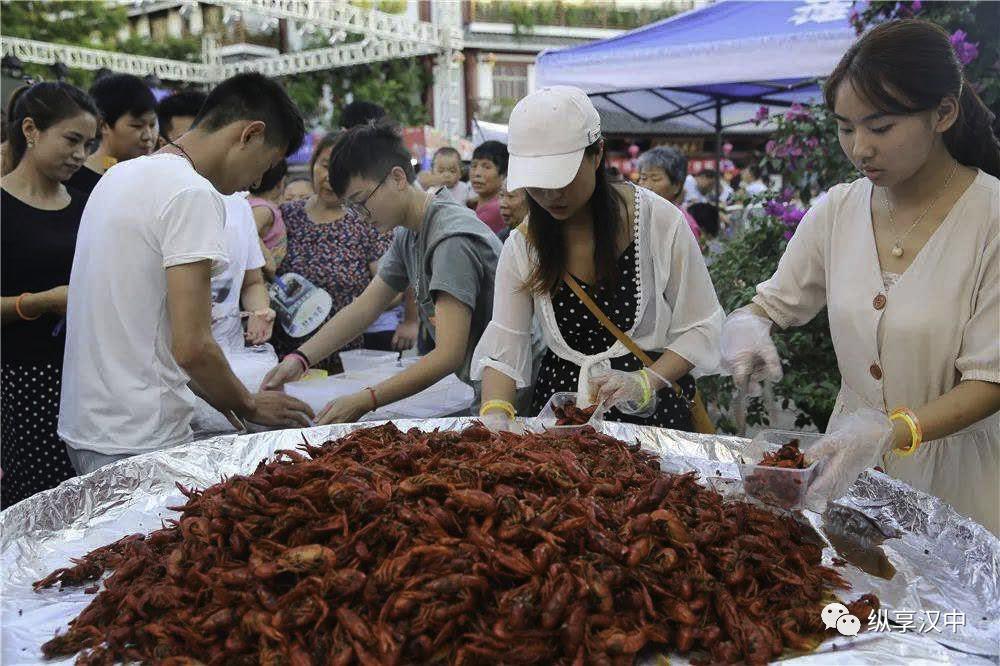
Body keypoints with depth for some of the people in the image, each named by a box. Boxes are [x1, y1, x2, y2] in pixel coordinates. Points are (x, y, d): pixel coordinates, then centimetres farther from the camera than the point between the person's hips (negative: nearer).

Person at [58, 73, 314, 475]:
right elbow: (192, 346, -21)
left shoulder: (121, 174, 13)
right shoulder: (193, 194, -17)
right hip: (139, 440, -9)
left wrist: (212, 392, 17)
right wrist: (251, 406, -3)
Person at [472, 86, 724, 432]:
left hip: (652, 408, -4)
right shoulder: (522, 245, 1)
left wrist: (646, 382, -18)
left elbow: (699, 329, -3)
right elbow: (502, 347, -4)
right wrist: (495, 414, -22)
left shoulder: (658, 220, -7)